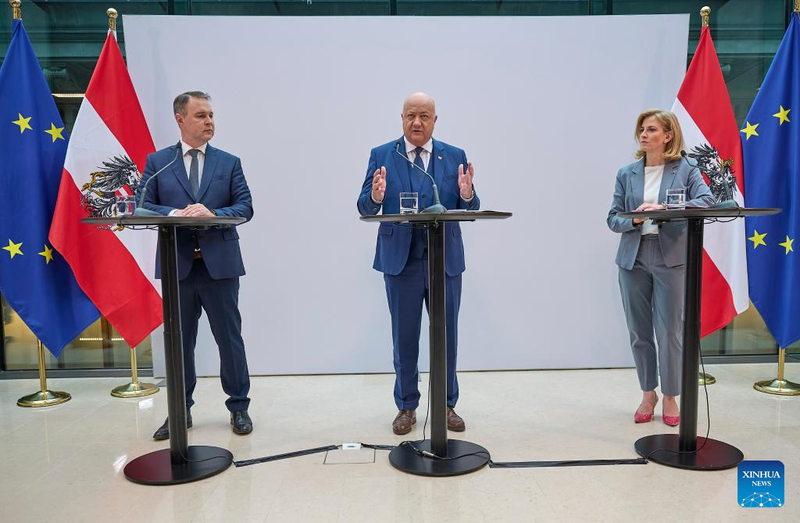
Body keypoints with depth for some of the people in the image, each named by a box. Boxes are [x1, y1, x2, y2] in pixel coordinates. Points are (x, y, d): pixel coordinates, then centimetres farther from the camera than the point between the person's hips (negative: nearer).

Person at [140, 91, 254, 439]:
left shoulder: (229, 162, 7)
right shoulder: (157, 161, 7)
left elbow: (245, 207, 0)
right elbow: (142, 206, 1)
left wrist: (213, 213, -18)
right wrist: (174, 214, -17)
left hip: (220, 263, -1)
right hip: (177, 264, 1)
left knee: (229, 338, 6)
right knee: (179, 341, 11)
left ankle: (239, 407, 21)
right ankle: (180, 411, 26)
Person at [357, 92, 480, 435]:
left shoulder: (455, 156, 5)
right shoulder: (381, 156, 2)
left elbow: (470, 211, 1)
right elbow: (365, 209, -3)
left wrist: (467, 195, -21)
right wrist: (375, 197, -25)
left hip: (446, 261, 1)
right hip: (401, 261, -1)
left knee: (446, 336, 10)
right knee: (404, 339, 10)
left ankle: (447, 405, 27)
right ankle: (406, 407, 26)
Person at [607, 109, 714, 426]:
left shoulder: (686, 170, 3)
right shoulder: (626, 174, 9)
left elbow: (706, 202, -13)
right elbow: (613, 219, 5)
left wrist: (664, 209, -26)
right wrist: (634, 219, -16)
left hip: (672, 259, -2)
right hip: (634, 259, 3)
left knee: (670, 331, 1)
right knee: (639, 331, 8)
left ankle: (669, 397, 19)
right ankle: (648, 394, 25)